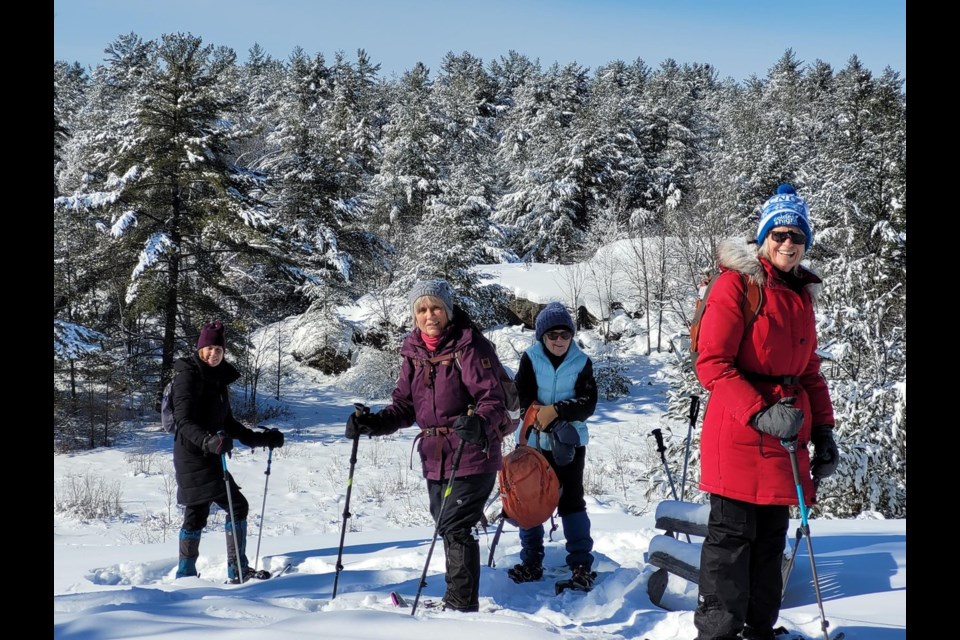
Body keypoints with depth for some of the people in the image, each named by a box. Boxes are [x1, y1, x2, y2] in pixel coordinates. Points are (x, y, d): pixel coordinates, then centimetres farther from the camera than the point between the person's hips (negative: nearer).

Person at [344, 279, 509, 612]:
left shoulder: (469, 347, -12)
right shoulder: (414, 352, 8)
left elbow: (494, 399, -18)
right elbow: (404, 406, 10)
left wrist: (478, 423, -38)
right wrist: (372, 423, -7)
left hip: (471, 457, -7)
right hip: (434, 457, 7)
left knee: (455, 528, -10)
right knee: (448, 529, 16)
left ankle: (462, 605, -1)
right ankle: (458, 600, 31)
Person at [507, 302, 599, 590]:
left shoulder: (582, 362, -2)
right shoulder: (530, 359, -2)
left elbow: (588, 403, -10)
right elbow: (523, 398, -11)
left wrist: (556, 410, -24)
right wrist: (545, 421, -24)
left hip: (571, 443, -1)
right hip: (533, 441, 1)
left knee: (572, 499, -1)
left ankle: (581, 564, 4)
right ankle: (531, 562, 15)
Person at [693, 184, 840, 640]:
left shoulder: (801, 294, 15)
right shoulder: (737, 283, -7)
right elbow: (712, 364, -13)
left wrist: (823, 432, 12)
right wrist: (759, 414, -21)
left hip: (786, 437, 7)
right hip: (738, 434, -7)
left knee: (771, 536, 13)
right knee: (733, 533, -3)